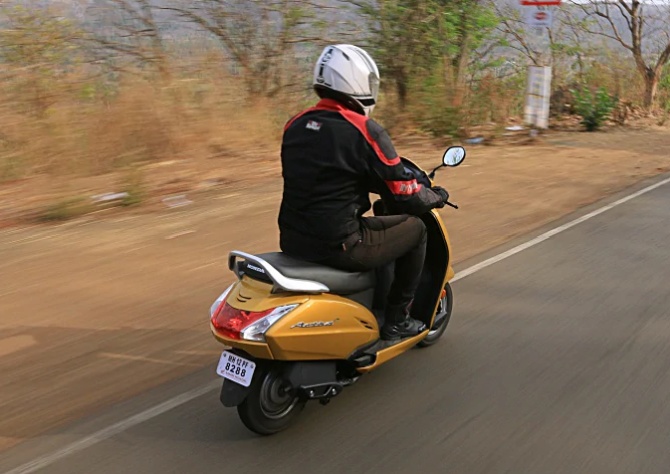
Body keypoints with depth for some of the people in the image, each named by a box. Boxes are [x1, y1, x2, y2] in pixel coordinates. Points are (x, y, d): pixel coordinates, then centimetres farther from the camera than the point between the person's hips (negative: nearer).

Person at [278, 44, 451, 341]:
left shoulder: (295, 125, 6)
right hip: (338, 246, -7)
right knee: (415, 228, 14)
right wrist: (436, 197, 12)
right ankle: (396, 320, 20)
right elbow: (404, 195, -10)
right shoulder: (364, 130, -14)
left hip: (292, 240, 8)